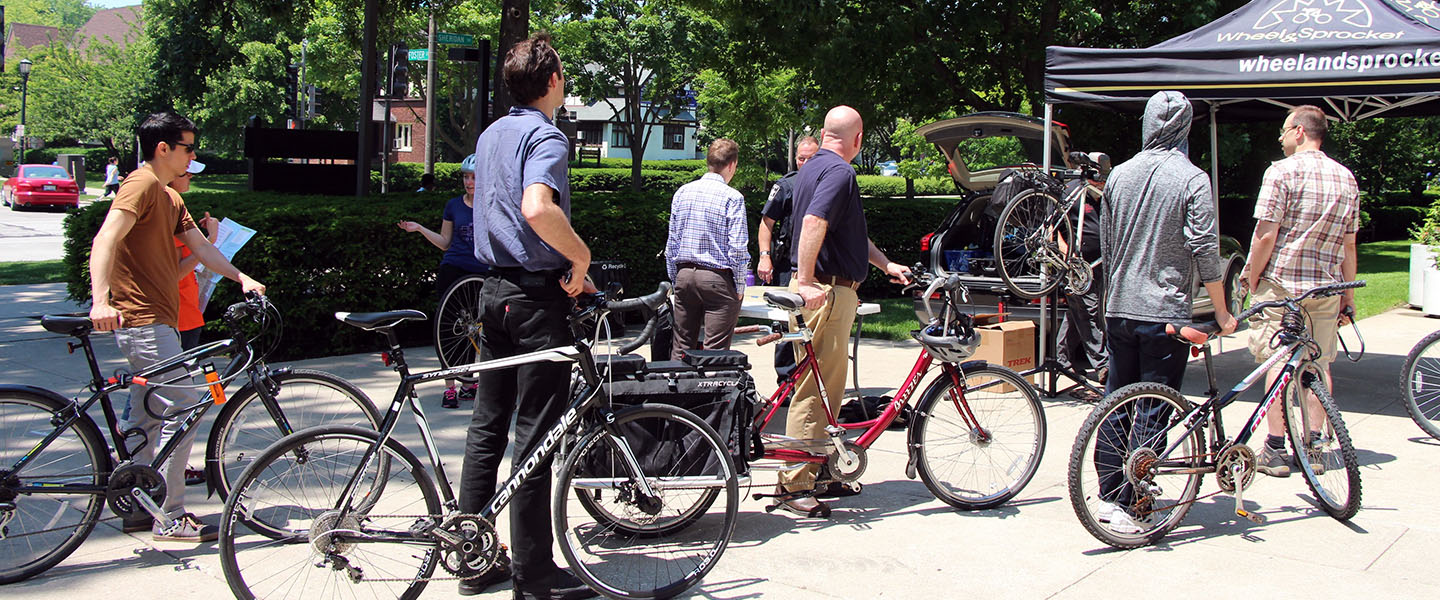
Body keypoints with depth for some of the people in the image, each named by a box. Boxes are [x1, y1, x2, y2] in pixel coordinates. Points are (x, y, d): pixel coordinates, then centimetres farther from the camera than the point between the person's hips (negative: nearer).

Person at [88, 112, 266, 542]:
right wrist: (100, 300, -37)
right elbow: (105, 240, -25)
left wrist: (241, 278, 8)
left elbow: (201, 248, 20)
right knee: (182, 409, -11)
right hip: (143, 320, -11)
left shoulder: (169, 198, 20)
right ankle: (171, 518, -5)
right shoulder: (142, 184, -12)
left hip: (157, 319, 11)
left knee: (151, 414, 15)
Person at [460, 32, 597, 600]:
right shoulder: (546, 137, -14)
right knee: (535, 435, -3)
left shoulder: (490, 134, 15)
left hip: (495, 290, 9)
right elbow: (537, 209, -32)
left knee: (488, 425, 13)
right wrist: (580, 257, -17)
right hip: (537, 296, -9)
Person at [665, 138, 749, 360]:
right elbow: (737, 248, -12)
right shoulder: (733, 198, -10)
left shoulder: (682, 192, 7)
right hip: (718, 278, -5)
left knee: (681, 347, 12)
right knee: (715, 351, -1)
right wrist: (739, 286, -2)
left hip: (684, 275, 5)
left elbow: (672, 242, 10)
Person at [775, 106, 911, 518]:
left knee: (830, 386, 17)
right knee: (815, 390, -7)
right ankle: (794, 485, -2)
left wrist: (886, 264, 32)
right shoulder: (840, 172, -13)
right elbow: (814, 223, -29)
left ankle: (819, 473, 26)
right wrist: (806, 282, -33)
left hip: (826, 290, 10)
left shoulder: (814, 168, 19)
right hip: (828, 291, -10)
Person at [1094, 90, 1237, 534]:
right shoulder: (1191, 179, -10)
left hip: (1118, 310, 5)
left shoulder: (1119, 175, 6)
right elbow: (1205, 251, -11)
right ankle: (1130, 509, 1)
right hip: (1165, 312, -5)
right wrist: (1222, 314, -2)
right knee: (1151, 414, 0)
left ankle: (1109, 496, 18)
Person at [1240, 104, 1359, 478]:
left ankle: (1276, 450, 1)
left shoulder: (1282, 171, -9)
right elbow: (1349, 244, 11)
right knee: (1319, 365, 11)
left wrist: (1252, 278, -1)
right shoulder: (1347, 178, 8)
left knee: (1277, 362, 1)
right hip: (1327, 287, 5)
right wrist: (1349, 294, 17)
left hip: (1281, 283, -5)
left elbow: (1266, 236, -13)